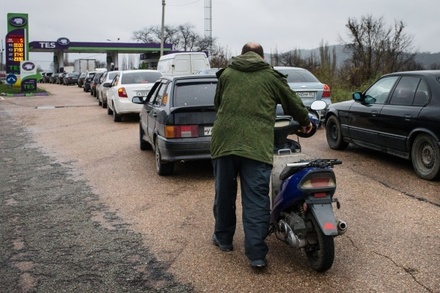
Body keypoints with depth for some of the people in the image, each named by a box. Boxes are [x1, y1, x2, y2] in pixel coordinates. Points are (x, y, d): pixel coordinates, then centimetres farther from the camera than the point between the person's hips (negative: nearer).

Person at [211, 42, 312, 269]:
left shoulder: (226, 74, 15)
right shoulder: (271, 77, 10)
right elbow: (293, 102, 19)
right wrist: (305, 121, 37)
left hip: (224, 141, 2)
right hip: (257, 146, -2)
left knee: (224, 193, 17)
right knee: (256, 200, 0)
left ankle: (223, 238, 32)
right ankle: (257, 254, 0)